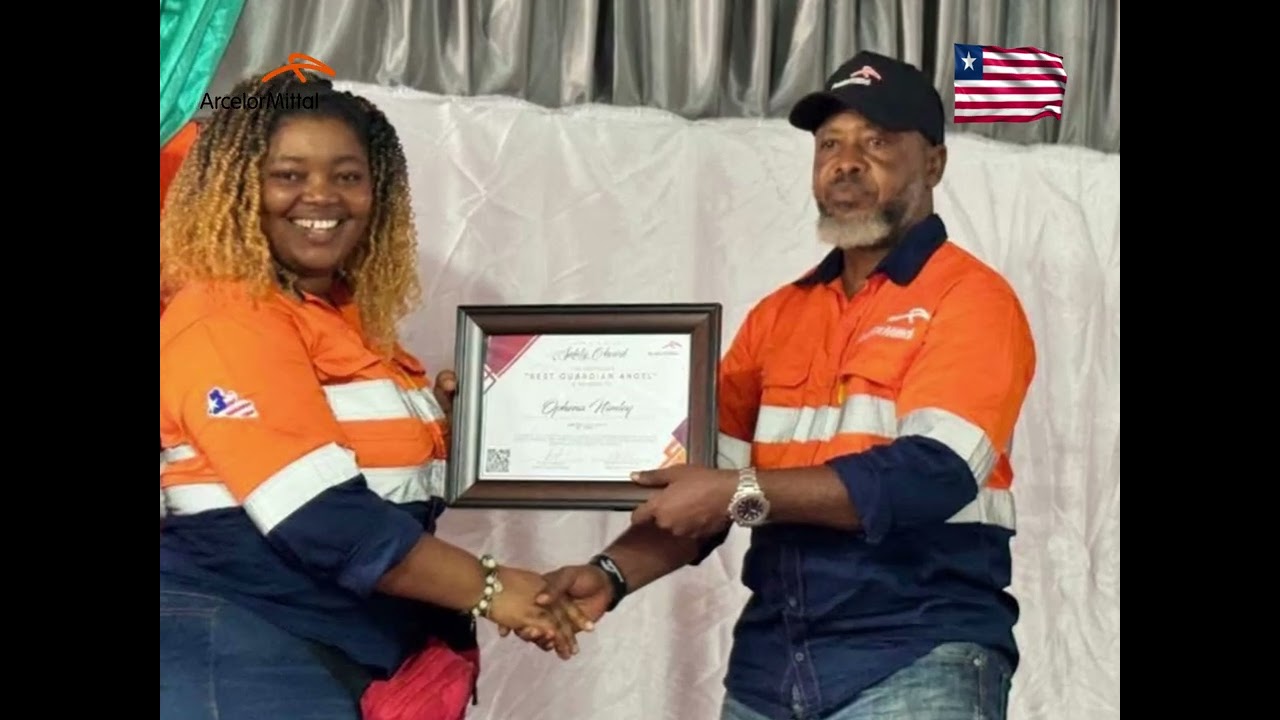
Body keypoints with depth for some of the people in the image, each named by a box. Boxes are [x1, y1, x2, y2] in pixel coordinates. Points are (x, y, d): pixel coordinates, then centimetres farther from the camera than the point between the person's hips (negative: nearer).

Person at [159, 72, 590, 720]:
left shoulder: (352, 316, 12)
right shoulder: (224, 321, -15)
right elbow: (319, 517, -22)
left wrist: (445, 419, 4)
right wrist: (488, 588, -20)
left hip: (355, 654, 9)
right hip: (245, 656, -9)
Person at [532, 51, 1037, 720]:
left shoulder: (971, 300, -5)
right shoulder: (777, 315, 12)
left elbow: (932, 476, -17)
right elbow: (703, 489, 10)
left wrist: (743, 492, -19)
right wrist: (612, 573, -7)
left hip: (916, 661, -5)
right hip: (770, 664, 5)